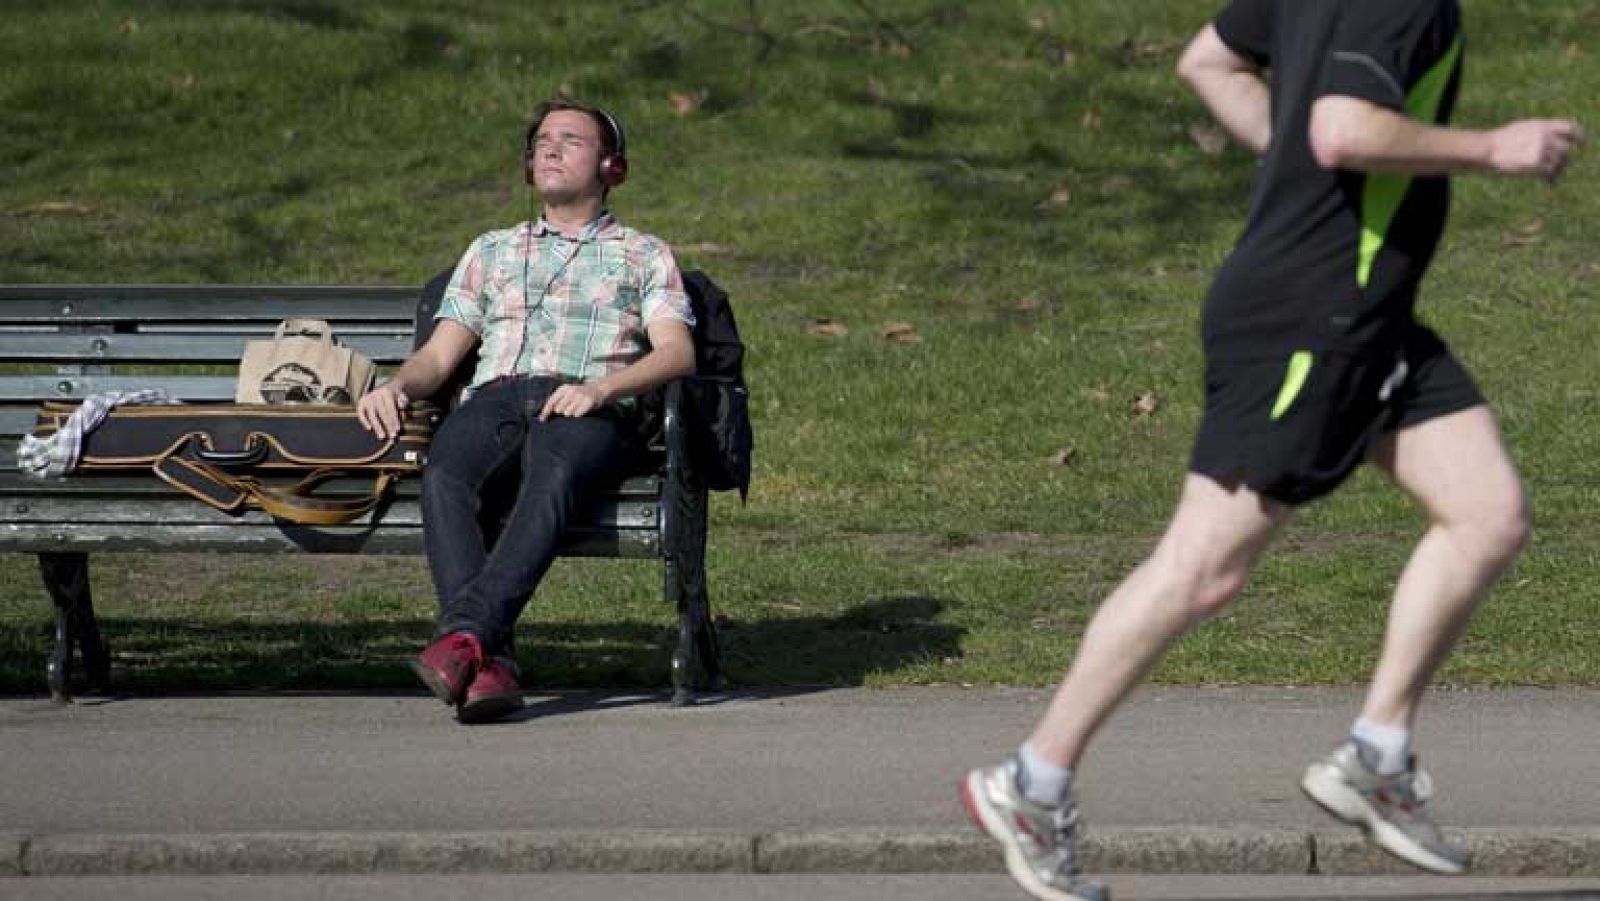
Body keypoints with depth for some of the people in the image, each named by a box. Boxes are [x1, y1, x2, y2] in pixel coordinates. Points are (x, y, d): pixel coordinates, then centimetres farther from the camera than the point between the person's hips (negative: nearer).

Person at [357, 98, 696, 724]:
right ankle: (491, 665, -48)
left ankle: (465, 633, -57)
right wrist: (398, 385, 0)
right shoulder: (492, 251, 34)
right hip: (494, 397, 2)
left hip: (592, 410, -2)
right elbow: (439, 355, 25)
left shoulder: (643, 255, 25)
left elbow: (677, 351, 6)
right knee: (443, 478, -36)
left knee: (551, 478, -41)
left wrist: (600, 388, -14)